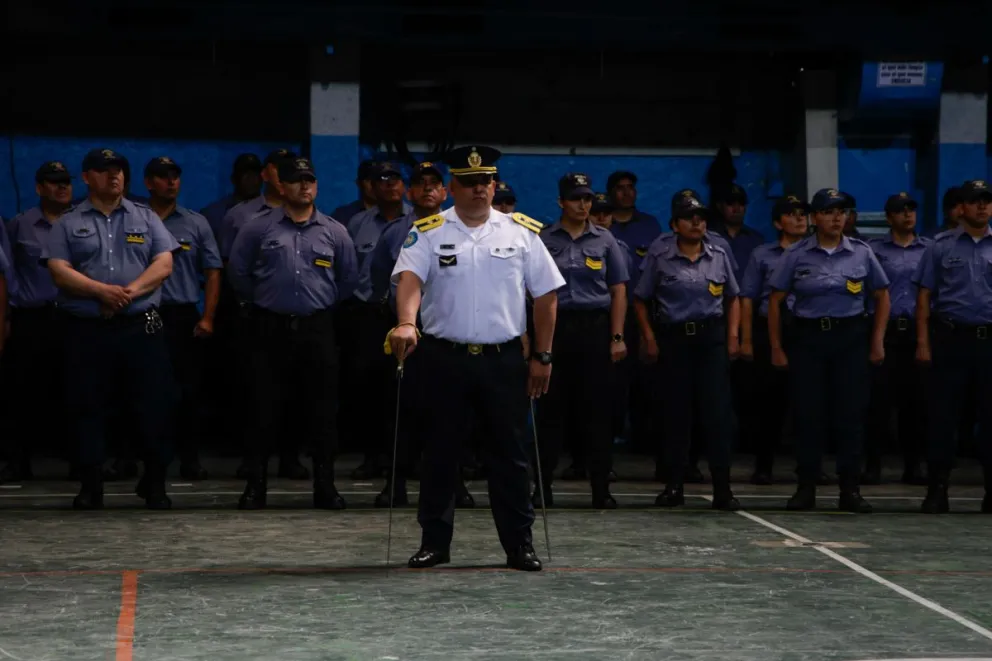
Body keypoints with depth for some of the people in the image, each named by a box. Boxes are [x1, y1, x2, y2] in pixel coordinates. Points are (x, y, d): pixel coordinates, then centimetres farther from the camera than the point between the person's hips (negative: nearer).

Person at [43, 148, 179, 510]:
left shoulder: (146, 218, 12)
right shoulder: (69, 224, 8)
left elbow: (164, 264, 1)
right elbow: (59, 271, -4)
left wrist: (129, 292, -14)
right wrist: (102, 291, -16)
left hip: (141, 327, 0)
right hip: (86, 329, 0)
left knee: (153, 406, 0)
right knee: (86, 408, 2)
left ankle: (154, 484, 12)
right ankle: (90, 486, 11)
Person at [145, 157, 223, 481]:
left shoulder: (196, 223, 9)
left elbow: (213, 272, 7)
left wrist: (207, 317, -2)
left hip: (184, 316, 1)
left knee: (189, 390, 1)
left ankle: (190, 458, 7)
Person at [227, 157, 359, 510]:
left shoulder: (334, 232, 8)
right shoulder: (258, 228, 2)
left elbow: (349, 278, 18)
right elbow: (237, 271, 8)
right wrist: (261, 298, 12)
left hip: (318, 329, 2)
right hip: (271, 328, -1)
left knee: (322, 411, 2)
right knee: (265, 410, -1)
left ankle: (325, 486, 9)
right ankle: (255, 486, 5)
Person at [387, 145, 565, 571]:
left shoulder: (522, 232, 6)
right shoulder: (428, 232, 2)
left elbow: (545, 295, 8)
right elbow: (410, 279, -14)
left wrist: (542, 357, 4)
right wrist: (405, 324, -34)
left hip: (505, 360, 1)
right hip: (445, 357, -1)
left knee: (509, 453, 4)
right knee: (440, 451, 5)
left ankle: (519, 545, 11)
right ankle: (434, 543, 14)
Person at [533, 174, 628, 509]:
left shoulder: (605, 240, 8)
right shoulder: (544, 240, 5)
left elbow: (618, 292, 7)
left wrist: (617, 337, -1)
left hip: (595, 328, 1)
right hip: (555, 327, -1)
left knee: (596, 410, 0)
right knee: (551, 408, 0)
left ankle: (601, 489, 4)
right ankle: (543, 487, 5)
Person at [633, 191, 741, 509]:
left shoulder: (718, 256, 9)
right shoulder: (659, 256, 2)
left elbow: (733, 298, 17)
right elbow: (641, 300, 6)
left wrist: (733, 335, 6)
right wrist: (649, 337, -3)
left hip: (711, 337, 1)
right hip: (673, 338, -1)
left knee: (718, 412, -6)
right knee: (674, 414, 3)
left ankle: (722, 489, -4)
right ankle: (673, 486, 13)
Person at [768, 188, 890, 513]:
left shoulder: (861, 253, 5)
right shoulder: (797, 255, 1)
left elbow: (882, 296, 11)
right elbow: (775, 300, 4)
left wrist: (877, 341, 4)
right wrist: (776, 347, 0)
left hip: (851, 338, 1)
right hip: (808, 338, -1)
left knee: (850, 414, 0)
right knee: (808, 415, 1)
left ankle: (850, 490, 7)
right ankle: (806, 489, 9)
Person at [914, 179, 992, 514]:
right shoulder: (941, 246, 6)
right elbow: (925, 295, 5)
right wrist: (923, 342, -3)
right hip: (950, 338, -1)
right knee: (942, 415, -1)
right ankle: (937, 490, 4)